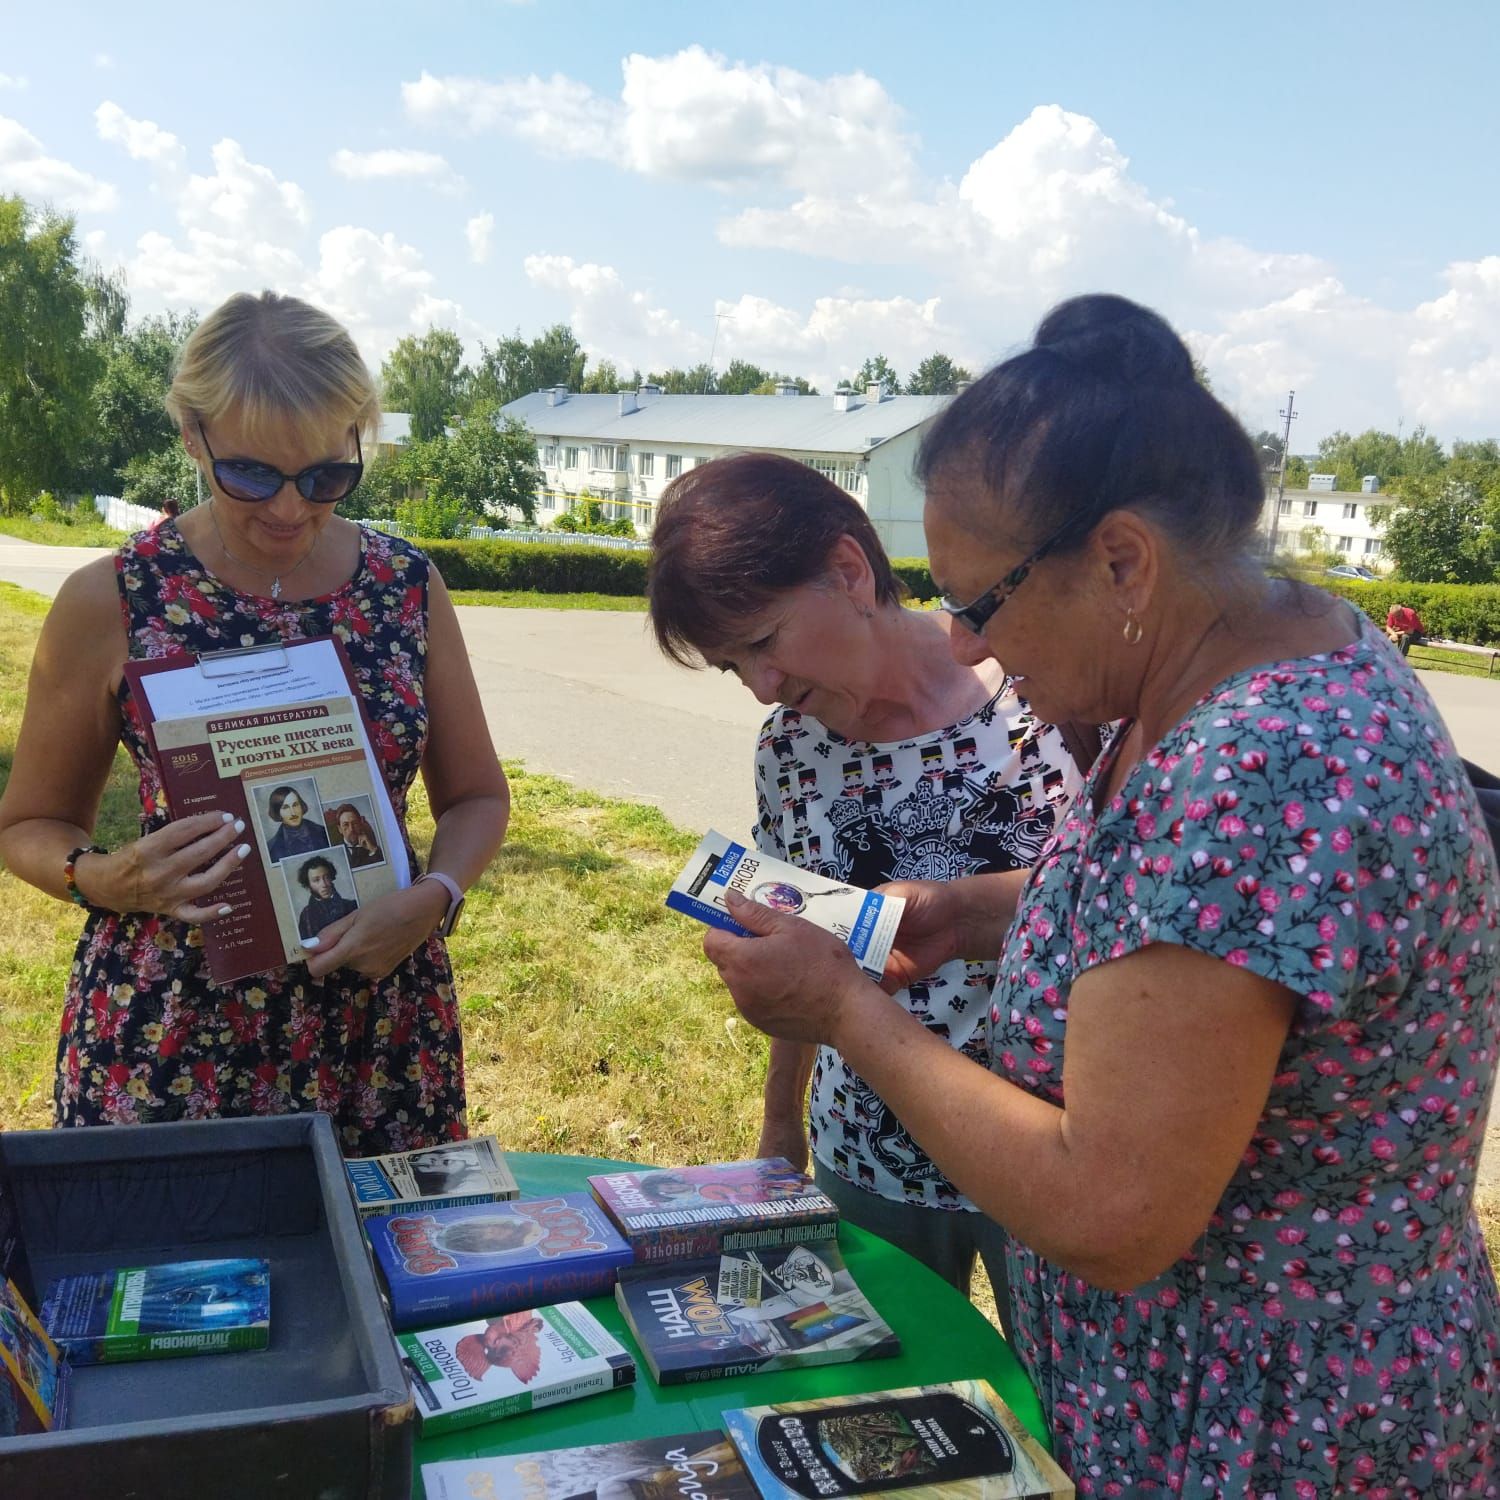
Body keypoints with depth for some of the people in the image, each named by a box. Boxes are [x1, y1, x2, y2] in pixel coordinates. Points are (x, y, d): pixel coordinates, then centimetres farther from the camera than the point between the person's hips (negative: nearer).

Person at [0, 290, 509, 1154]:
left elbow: (477, 796, 7)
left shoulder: (408, 588, -1)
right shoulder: (111, 602, -6)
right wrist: (110, 881, -16)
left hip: (382, 1026, 2)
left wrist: (432, 899, -12)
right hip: (168, 1035, -1)